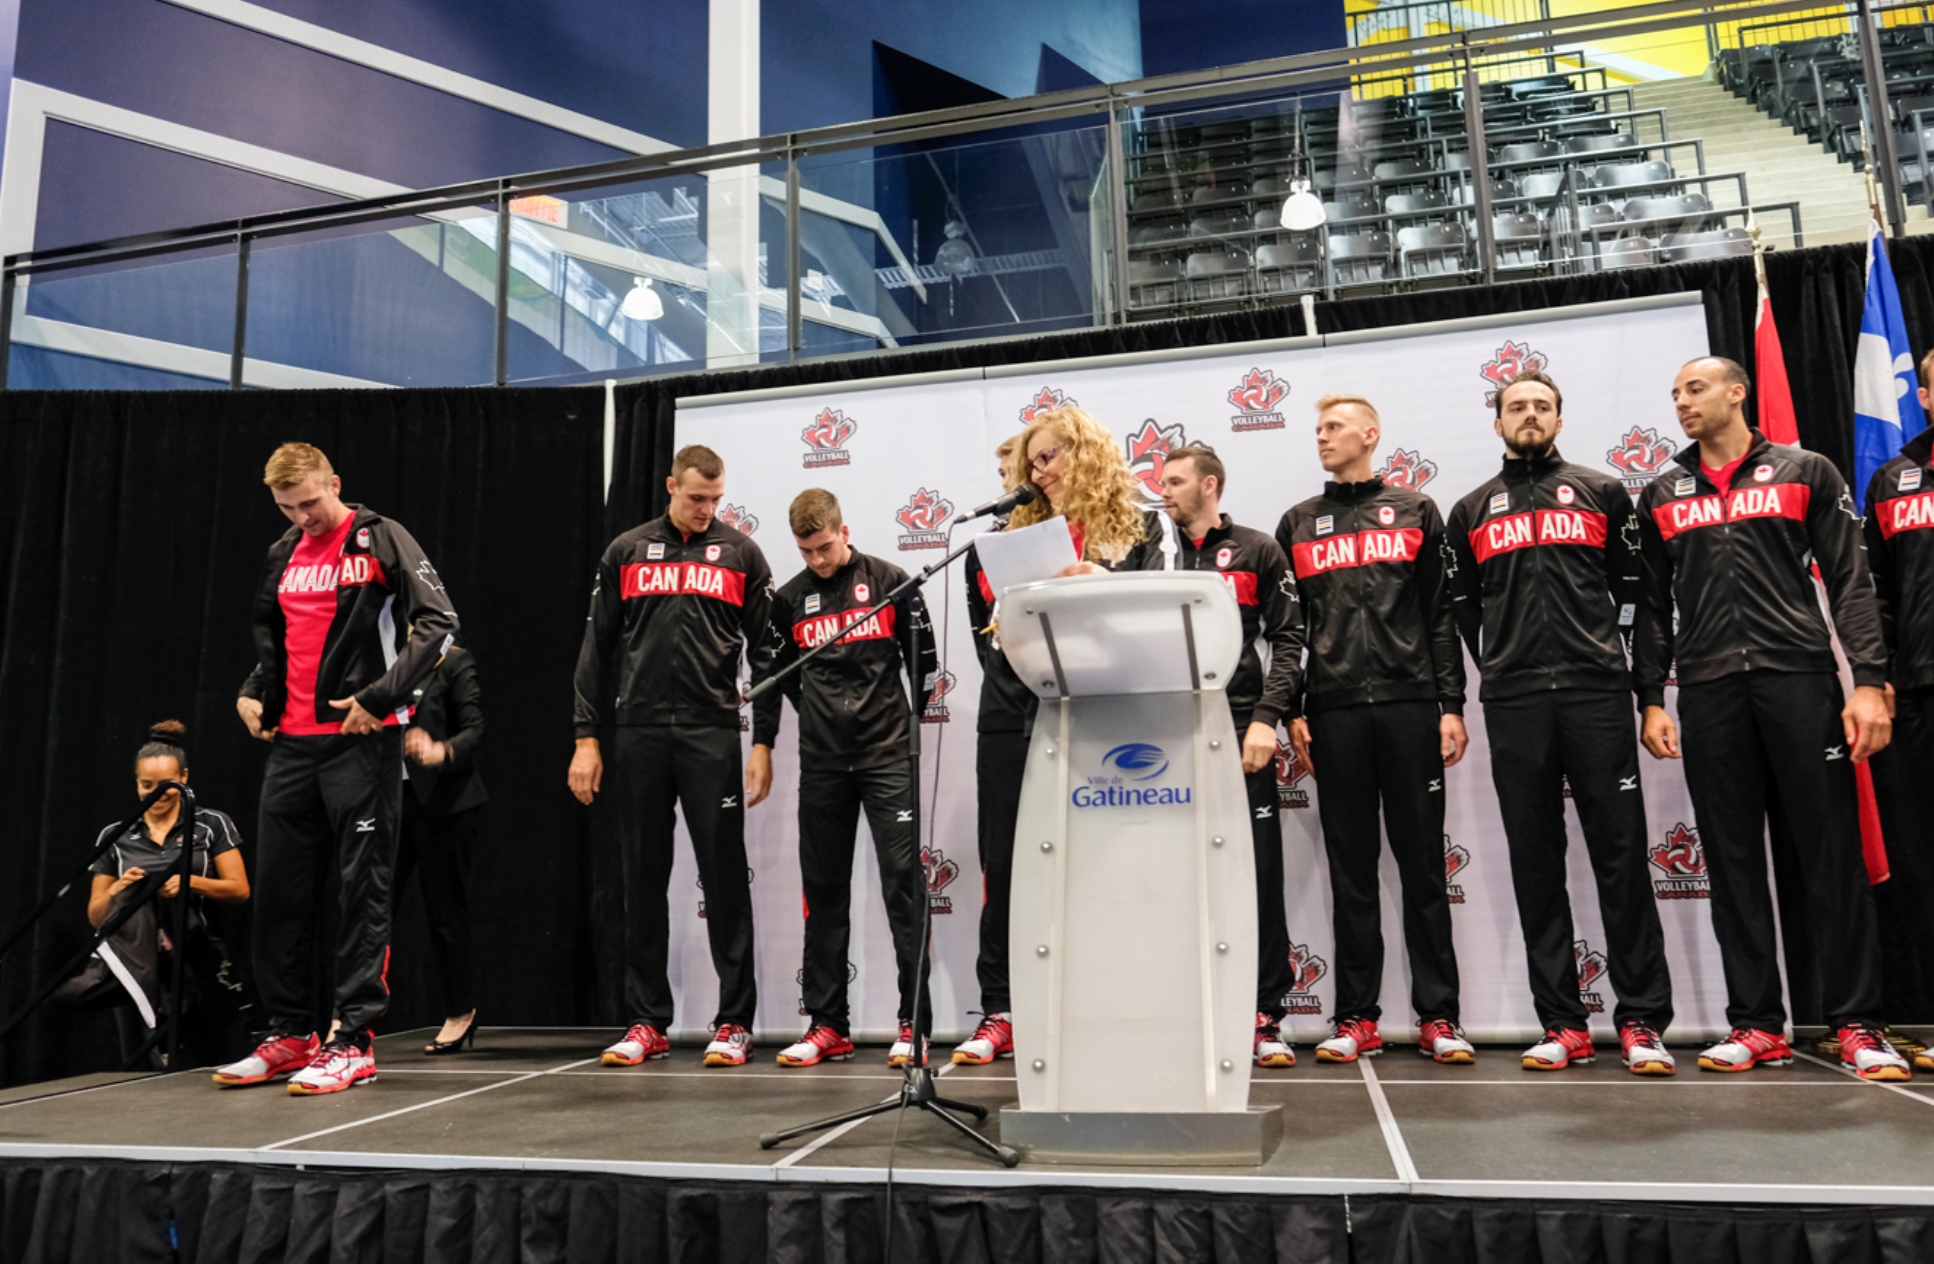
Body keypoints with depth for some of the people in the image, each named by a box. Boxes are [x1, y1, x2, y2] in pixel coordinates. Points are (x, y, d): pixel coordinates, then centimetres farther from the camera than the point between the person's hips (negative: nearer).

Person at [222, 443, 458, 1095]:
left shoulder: (380, 539, -4)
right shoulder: (283, 556, 16)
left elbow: (437, 620, -13)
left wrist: (379, 697, -17)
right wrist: (252, 692, 11)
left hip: (361, 739, -7)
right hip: (290, 743, 7)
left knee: (362, 887, -3)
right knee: (279, 889, 10)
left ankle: (354, 1041, 3)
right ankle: (291, 1034, 22)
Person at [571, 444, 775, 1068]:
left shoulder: (741, 553, 6)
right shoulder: (626, 551, 10)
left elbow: (766, 653, 5)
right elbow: (597, 647, 11)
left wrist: (765, 745, -2)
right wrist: (586, 739, 4)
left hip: (712, 733, -2)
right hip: (639, 734, 2)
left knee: (725, 877, -1)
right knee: (642, 879, 6)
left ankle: (734, 1022, 7)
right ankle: (647, 1022, 16)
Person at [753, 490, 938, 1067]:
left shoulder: (890, 581, 2)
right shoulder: (790, 599, 10)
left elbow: (924, 661, 9)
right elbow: (775, 677, 16)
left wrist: (910, 718, 6)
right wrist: (762, 743, 13)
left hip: (887, 754, -3)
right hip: (821, 761, 3)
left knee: (904, 879, -7)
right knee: (823, 889, 6)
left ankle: (914, 1023, -1)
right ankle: (828, 1025, 14)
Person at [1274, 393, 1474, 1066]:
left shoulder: (1415, 511, 11)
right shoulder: (1297, 524, 15)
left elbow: (1442, 614, 6)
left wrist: (1451, 704, -2)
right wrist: (1293, 711, 2)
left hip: (1409, 705, -1)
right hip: (1334, 709, 1)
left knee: (1422, 862, 2)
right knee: (1350, 867, 4)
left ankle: (1438, 1016, 8)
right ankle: (1356, 1017, 9)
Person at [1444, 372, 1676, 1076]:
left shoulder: (1603, 493, 14)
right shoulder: (1471, 511, 17)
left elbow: (1634, 586, 12)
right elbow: (1461, 608, 18)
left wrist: (1615, 661, 5)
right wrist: (1500, 672, 11)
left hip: (1597, 693, -1)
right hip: (1514, 704, 2)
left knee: (1621, 853, -4)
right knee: (1536, 861, 2)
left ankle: (1642, 1022, 2)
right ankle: (1562, 1024, 7)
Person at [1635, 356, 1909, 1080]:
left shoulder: (1806, 472, 10)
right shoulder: (1661, 496, 16)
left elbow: (1850, 582, 4)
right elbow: (1653, 606, 14)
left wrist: (1868, 681, -7)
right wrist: (1650, 700, 6)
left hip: (1800, 677, -2)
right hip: (1708, 692, 2)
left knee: (1832, 851, -2)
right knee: (1733, 861, 3)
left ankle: (1857, 1025, 8)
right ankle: (1757, 1026, 10)